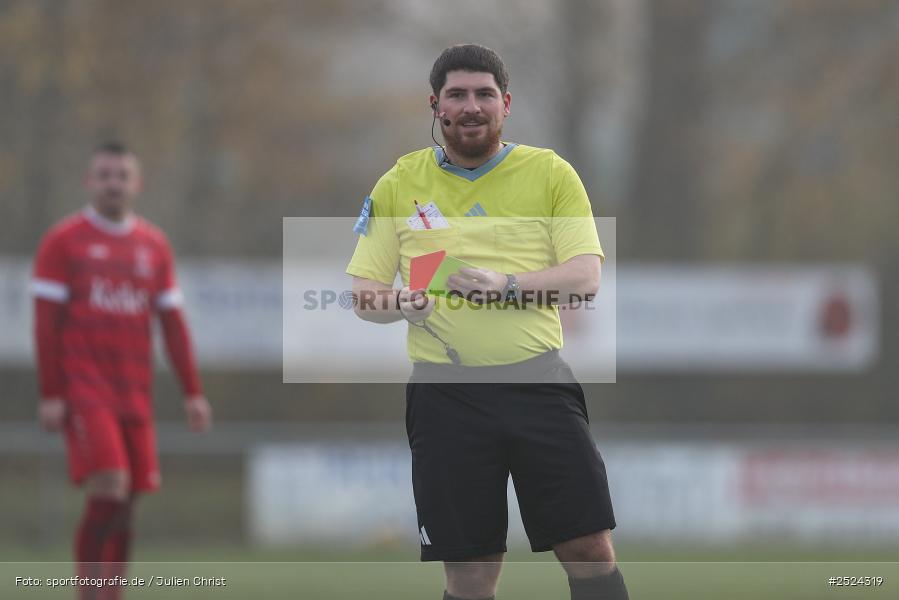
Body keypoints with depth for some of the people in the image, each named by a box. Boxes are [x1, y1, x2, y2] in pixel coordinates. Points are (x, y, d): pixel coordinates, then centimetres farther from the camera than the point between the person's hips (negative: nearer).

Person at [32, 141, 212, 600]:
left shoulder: (154, 246, 13)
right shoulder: (63, 242, 0)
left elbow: (172, 323, 14)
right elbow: (46, 322, -4)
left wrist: (193, 393, 8)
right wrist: (50, 395, -10)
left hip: (134, 391, 5)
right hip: (83, 386, -5)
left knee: (124, 504, 2)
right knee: (109, 489, -19)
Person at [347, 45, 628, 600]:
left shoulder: (550, 173, 5)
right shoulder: (400, 184, 9)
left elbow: (585, 277, -4)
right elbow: (364, 293, 11)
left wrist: (507, 286, -20)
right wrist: (400, 304, -12)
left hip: (537, 382, -1)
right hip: (446, 391, 1)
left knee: (591, 550, -6)